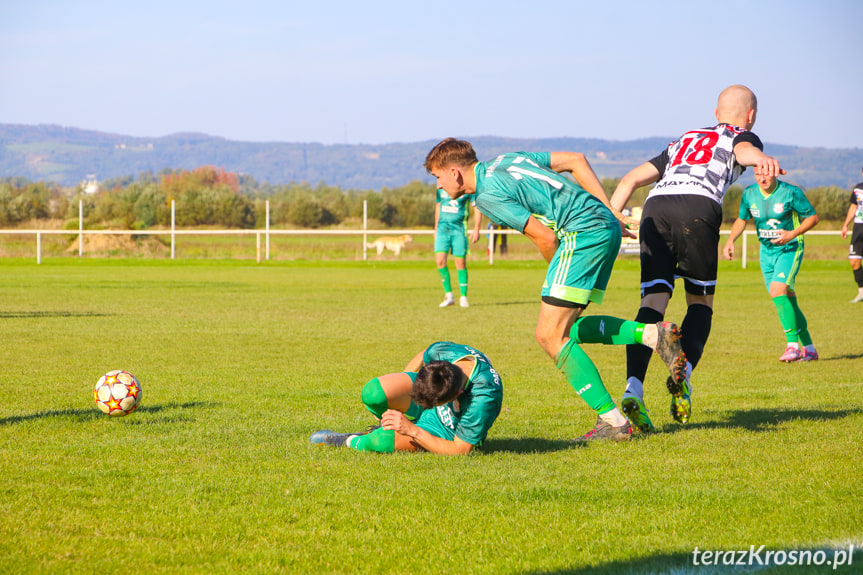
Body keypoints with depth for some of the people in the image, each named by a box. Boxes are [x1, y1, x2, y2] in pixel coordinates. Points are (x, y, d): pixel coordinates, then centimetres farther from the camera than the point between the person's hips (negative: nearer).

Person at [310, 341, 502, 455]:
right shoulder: (442, 351, -28)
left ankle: (351, 441, 9)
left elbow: (459, 450, -29)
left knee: (380, 442, -27)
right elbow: (422, 357, 1)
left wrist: (412, 430, -34)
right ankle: (390, 423, 9)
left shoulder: (483, 398, -42)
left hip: (448, 431, -5)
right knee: (373, 392, -25)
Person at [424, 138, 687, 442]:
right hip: (606, 225, 10)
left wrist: (557, 275, 10)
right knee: (564, 329, 15)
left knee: (551, 337, -8)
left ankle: (613, 421, -10)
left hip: (583, 232, -10)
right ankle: (653, 334, 4)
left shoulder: (489, 196, -8)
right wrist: (610, 212, 16)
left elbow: (546, 237, -10)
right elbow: (575, 160, 18)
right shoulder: (507, 160, 19)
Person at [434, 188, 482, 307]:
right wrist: (436, 228, 24)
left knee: (460, 262, -4)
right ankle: (448, 296, -1)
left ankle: (463, 297, 8)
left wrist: (476, 229, -7)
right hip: (443, 228, 3)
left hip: (459, 228, -3)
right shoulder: (441, 188, 9)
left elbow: (477, 208, 0)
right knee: (440, 259, -12)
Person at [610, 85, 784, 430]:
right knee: (700, 301, 13)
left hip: (655, 206, 3)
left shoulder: (684, 139, 38)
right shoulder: (743, 137, 24)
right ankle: (683, 372, -11)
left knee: (653, 301, -2)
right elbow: (744, 151, -4)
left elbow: (630, 180, 32)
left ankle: (633, 387, -22)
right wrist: (761, 159, -26)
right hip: (698, 206, -3)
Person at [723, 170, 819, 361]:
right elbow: (741, 220, 14)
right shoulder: (749, 194, -1)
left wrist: (792, 234, -21)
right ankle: (809, 348, 17)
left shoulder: (790, 193, -15)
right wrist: (730, 240, -3)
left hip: (790, 248, -5)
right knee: (787, 298, 6)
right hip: (766, 250, 5)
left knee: (778, 290, -25)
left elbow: (813, 217, -7)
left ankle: (793, 345, -22)